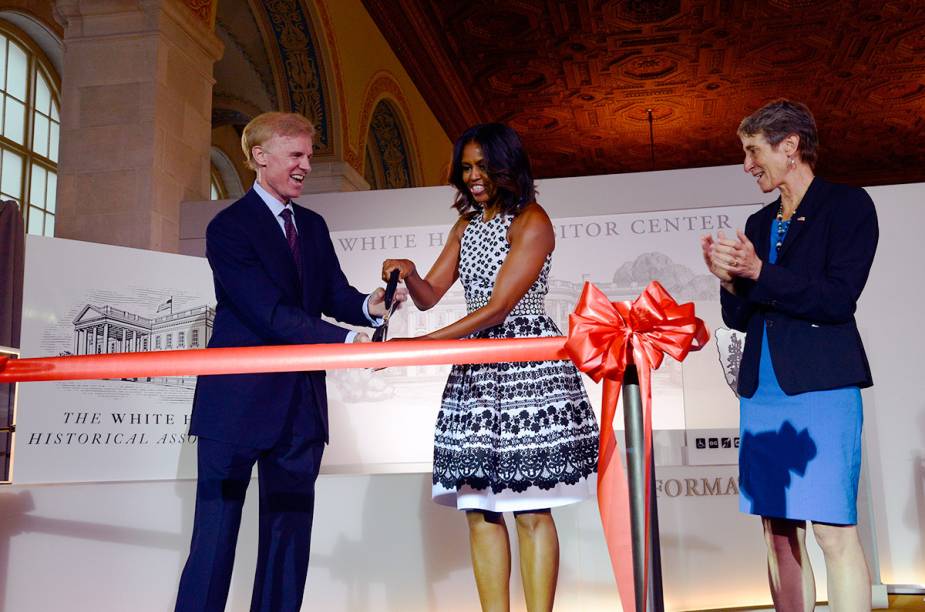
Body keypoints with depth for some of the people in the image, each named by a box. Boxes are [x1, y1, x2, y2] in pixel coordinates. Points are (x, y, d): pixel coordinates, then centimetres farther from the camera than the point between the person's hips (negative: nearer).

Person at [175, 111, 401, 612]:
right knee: (216, 534, 0)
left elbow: (335, 294, 7)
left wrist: (368, 305, -16)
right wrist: (349, 341, -25)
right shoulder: (229, 227, -9)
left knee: (290, 535, 11)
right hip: (239, 400, -7)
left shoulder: (313, 226, 14)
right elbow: (270, 312, -18)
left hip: (300, 402, 7)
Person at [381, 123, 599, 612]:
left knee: (530, 510, -5)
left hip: (527, 363, -7)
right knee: (479, 508, 3)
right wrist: (408, 274, -11)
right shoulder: (466, 226, 17)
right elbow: (429, 296, 13)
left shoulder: (532, 222, -6)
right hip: (476, 368, 7)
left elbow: (498, 307, -16)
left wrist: (418, 346, -21)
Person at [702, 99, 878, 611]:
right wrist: (730, 280, -3)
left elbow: (838, 298, -11)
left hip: (821, 387, -6)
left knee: (833, 530, -9)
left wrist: (758, 272, -15)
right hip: (763, 391, 7)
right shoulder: (760, 223, 17)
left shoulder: (848, 205, -1)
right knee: (779, 530, 8)